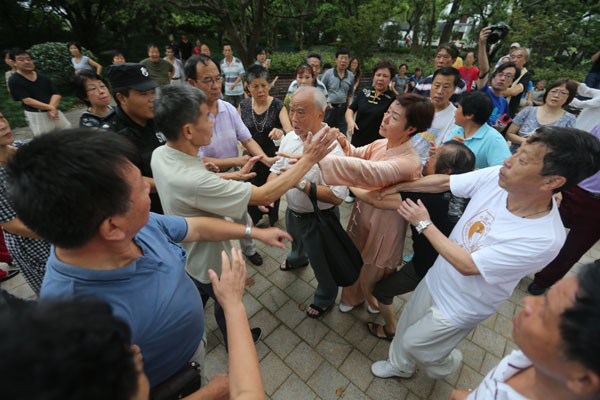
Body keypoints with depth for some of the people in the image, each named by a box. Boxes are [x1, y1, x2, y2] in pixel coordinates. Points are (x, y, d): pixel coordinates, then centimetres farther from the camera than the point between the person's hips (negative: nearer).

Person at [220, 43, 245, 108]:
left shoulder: (237, 61, -9)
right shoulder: (222, 62, 4)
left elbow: (241, 75, -12)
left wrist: (234, 84, -23)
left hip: (239, 91, -3)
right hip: (228, 91, 3)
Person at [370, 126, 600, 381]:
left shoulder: (544, 239, -34)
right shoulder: (495, 177, -20)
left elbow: (466, 265, -29)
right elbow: (443, 182, -7)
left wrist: (424, 224, -23)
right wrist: (398, 186, -6)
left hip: (459, 308, -5)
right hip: (436, 278, 5)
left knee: (414, 342, 17)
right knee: (407, 324, 24)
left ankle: (446, 364, 53)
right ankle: (399, 366, 55)